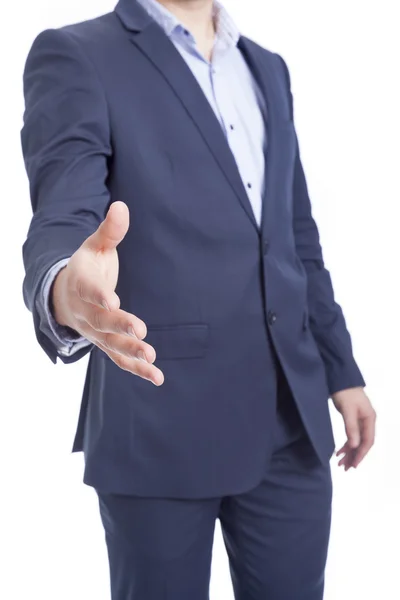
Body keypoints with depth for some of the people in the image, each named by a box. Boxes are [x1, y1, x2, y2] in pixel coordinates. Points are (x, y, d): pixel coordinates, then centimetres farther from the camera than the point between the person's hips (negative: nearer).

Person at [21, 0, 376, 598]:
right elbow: (62, 217, -19)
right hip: (161, 420, -5)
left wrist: (340, 367, 17)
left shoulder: (268, 69, 15)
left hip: (291, 415, 5)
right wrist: (65, 292, -41)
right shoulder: (75, 56, -5)